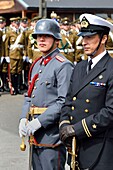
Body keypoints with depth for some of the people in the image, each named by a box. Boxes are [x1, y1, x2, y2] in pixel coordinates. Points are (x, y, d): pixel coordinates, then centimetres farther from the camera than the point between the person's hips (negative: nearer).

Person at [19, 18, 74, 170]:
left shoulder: (63, 65, -11)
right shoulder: (37, 65, 16)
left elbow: (64, 102, -19)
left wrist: (39, 121, -21)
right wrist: (23, 118, 3)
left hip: (52, 133, -8)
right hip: (36, 135, 8)